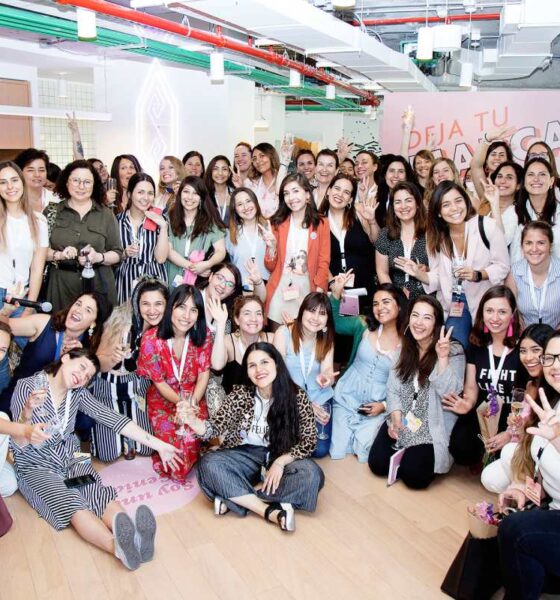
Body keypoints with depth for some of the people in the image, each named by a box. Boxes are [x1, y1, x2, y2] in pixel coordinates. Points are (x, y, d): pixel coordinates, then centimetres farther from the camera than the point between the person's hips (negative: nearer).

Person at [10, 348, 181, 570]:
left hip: (71, 460, 4)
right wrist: (27, 414, -38)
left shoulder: (78, 394, 3)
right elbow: (19, 445, -16)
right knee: (71, 502, -33)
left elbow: (113, 419, -5)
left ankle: (134, 539, -55)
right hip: (36, 468, -4)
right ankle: (116, 546, -59)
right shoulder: (27, 387, -11)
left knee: (100, 493, -28)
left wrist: (158, 445, -12)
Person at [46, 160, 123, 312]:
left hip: (98, 284, 0)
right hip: (61, 285, 0)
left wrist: (99, 257, -13)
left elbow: (117, 253, 5)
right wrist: (58, 255, -14)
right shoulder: (52, 212, 5)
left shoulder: (106, 214, 6)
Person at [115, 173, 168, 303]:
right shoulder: (117, 220, 1)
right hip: (126, 281, 0)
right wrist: (125, 254, -12)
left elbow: (160, 258, -7)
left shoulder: (159, 220, 2)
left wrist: (163, 226, -12)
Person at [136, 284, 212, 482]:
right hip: (162, 399, -2)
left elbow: (204, 374, -7)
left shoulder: (203, 336, -10)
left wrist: (192, 403, -22)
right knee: (171, 439, -21)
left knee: (193, 435, -20)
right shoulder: (151, 339, -17)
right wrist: (181, 403, -22)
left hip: (194, 398, 2)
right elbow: (159, 382, -10)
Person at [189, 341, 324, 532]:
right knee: (208, 464, -27)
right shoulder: (240, 394, -8)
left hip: (283, 458, 0)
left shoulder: (297, 397, -12)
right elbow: (216, 427, -12)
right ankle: (271, 511, -28)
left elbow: (309, 441, -9)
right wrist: (193, 421, -33)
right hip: (246, 456, 1)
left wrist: (280, 461, -22)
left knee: (311, 474, -31)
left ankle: (233, 497, -23)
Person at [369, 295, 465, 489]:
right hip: (403, 420, 5)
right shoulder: (404, 347, 7)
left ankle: (431, 456, 12)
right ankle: (406, 456, 19)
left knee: (413, 475, -19)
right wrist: (396, 417, -10)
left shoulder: (453, 350, -9)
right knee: (377, 464, -10)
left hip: (433, 426, -4)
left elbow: (449, 393, -19)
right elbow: (392, 388, 6)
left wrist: (443, 358, -29)